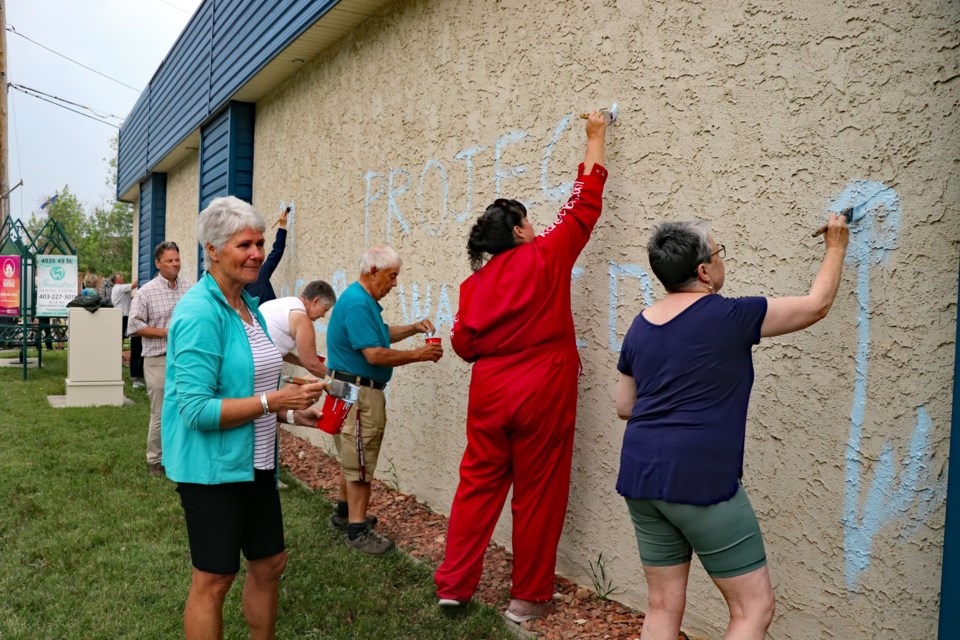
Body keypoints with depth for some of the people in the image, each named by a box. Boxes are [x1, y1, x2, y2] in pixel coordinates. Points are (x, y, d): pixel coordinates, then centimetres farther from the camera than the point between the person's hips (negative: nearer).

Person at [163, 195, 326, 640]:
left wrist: (292, 414, 5)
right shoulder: (200, 313, -19)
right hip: (211, 465, -8)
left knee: (270, 562, 18)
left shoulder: (249, 305, 8)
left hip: (255, 461, 8)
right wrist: (273, 401, -24)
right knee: (215, 578, 6)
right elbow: (197, 410, -23)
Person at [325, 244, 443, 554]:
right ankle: (357, 531, 8)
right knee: (360, 461, -2)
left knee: (353, 457, 22)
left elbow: (383, 333, 23)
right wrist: (418, 354, -18)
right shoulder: (357, 303, -21)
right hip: (357, 391, -11)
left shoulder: (364, 300, 13)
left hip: (360, 391, 11)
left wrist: (414, 328, 8)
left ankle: (343, 514, 36)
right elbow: (375, 354, -26)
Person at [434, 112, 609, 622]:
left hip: (489, 392, 4)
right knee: (537, 494, 7)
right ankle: (528, 598, 18)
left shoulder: (475, 282, 4)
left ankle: (453, 585, 21)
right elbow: (584, 205, 2)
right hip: (542, 393, -4)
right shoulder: (545, 257, -5)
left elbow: (464, 343, 4)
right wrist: (596, 139, 13)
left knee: (477, 486, 14)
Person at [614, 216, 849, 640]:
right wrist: (837, 247, 19)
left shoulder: (640, 326, 8)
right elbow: (816, 305, 4)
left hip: (641, 477, 7)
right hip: (701, 482, -7)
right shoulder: (729, 316, -10)